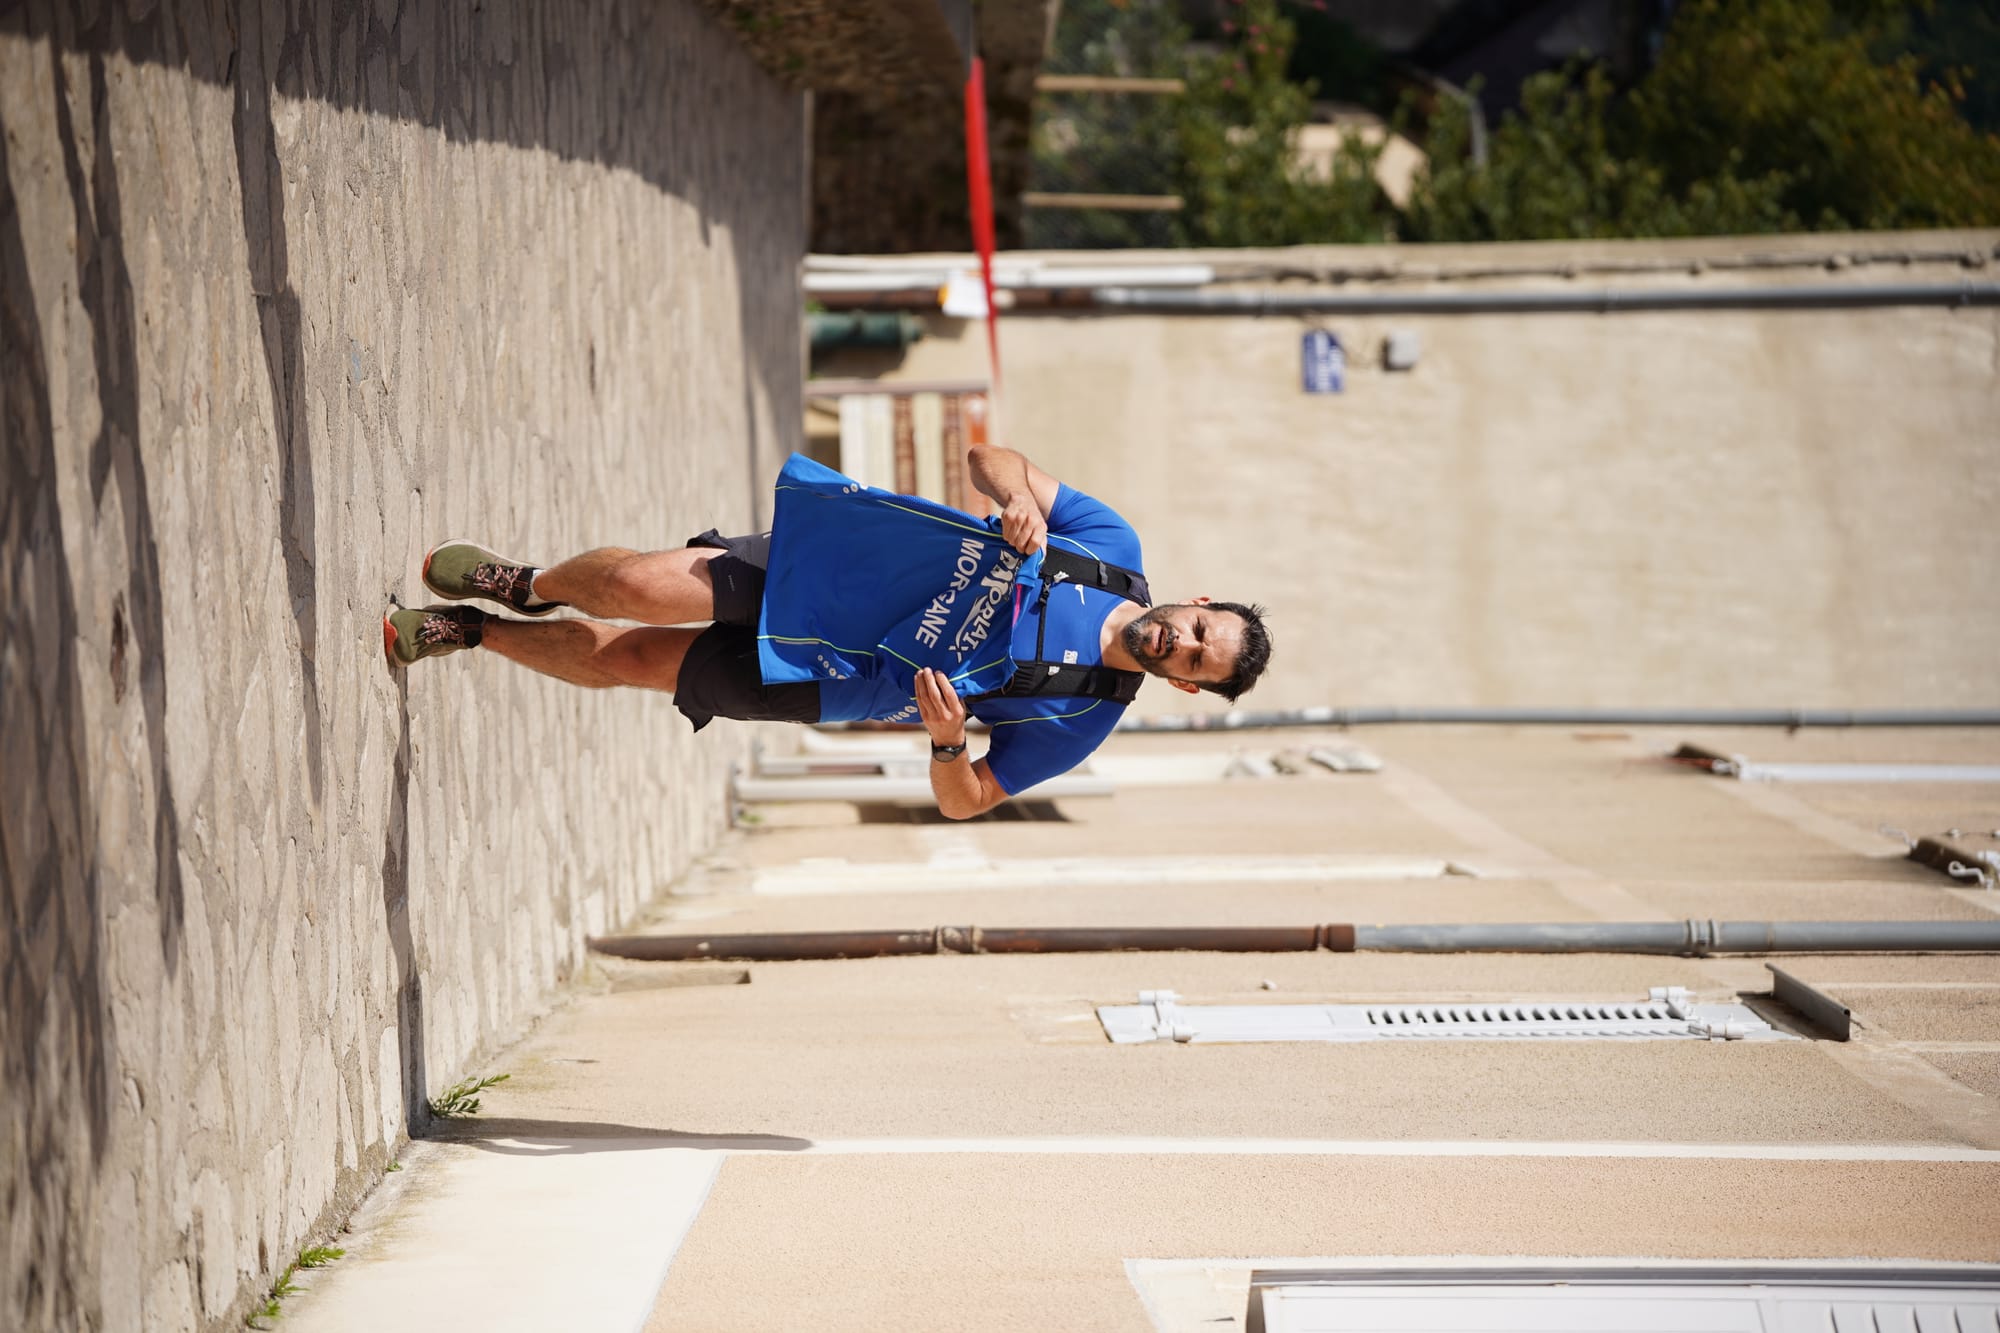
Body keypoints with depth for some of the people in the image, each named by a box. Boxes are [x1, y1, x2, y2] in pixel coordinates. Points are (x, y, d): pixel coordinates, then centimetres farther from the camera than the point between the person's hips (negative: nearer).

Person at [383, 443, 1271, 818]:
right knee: (638, 588, -13)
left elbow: (963, 802, -9)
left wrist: (948, 738, -31)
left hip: (828, 683, -1)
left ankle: (477, 631, 20)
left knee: (631, 660, -7)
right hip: (830, 561, 1)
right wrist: (1018, 495, -26)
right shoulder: (1115, 548, -7)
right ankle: (525, 588, 22)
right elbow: (988, 458, -1)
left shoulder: (1079, 722, -13)